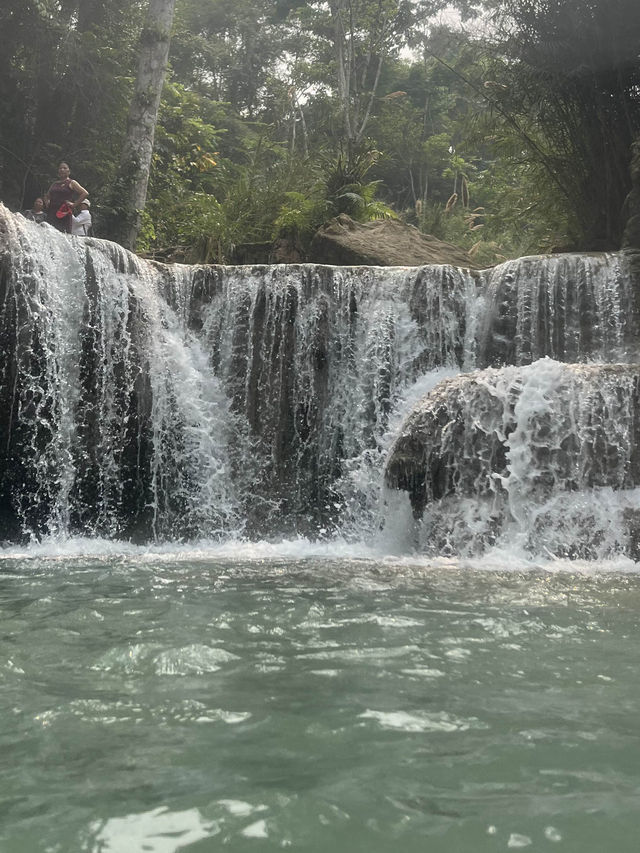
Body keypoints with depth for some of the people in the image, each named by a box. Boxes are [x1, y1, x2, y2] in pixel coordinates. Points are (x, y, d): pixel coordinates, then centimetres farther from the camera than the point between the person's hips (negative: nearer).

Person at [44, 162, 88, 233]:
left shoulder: (71, 183, 5)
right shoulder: (54, 184, 21)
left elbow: (85, 193, -5)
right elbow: (47, 196, 34)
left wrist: (74, 204, -9)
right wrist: (47, 203, 12)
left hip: (64, 213, -5)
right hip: (51, 212, 5)